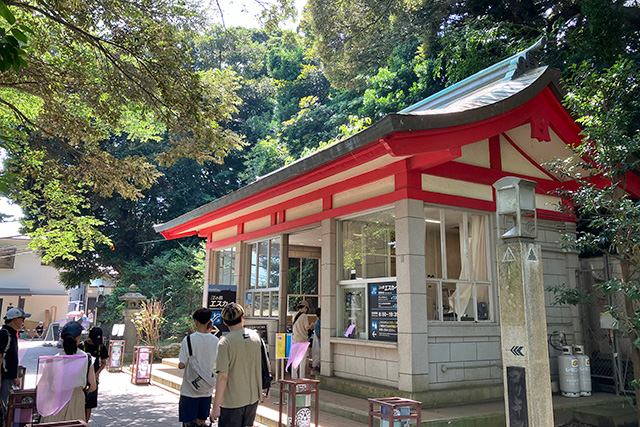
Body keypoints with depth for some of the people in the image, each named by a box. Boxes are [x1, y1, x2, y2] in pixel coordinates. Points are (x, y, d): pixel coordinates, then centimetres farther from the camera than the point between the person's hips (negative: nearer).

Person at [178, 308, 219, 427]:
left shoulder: (188, 340, -14)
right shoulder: (216, 341, -4)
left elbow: (182, 365, -13)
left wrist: (180, 364, 10)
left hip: (190, 390, -3)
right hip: (207, 390, 3)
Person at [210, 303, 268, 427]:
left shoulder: (224, 343, -15)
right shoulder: (256, 336, -1)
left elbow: (223, 376, -18)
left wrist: (216, 406, -13)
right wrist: (266, 388, 21)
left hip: (232, 401, -5)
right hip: (253, 398, 5)